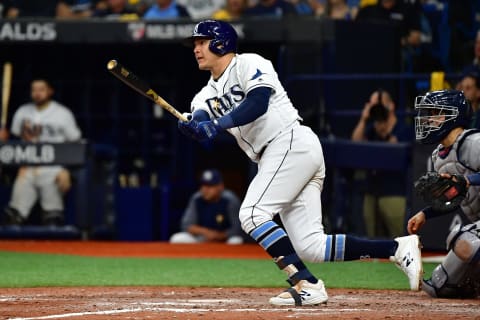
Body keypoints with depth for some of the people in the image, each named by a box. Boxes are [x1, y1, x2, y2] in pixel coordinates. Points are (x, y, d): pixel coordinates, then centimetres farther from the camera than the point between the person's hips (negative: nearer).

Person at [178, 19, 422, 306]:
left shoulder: (248, 64, 0)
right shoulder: (208, 94, 22)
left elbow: (257, 104, -19)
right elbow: (200, 121, 0)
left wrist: (217, 124, -29)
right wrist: (193, 126, -24)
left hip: (292, 143, -8)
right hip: (274, 158, 8)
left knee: (252, 213, -19)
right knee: (309, 247, -2)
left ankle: (307, 284, -23)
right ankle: (398, 249, 2)